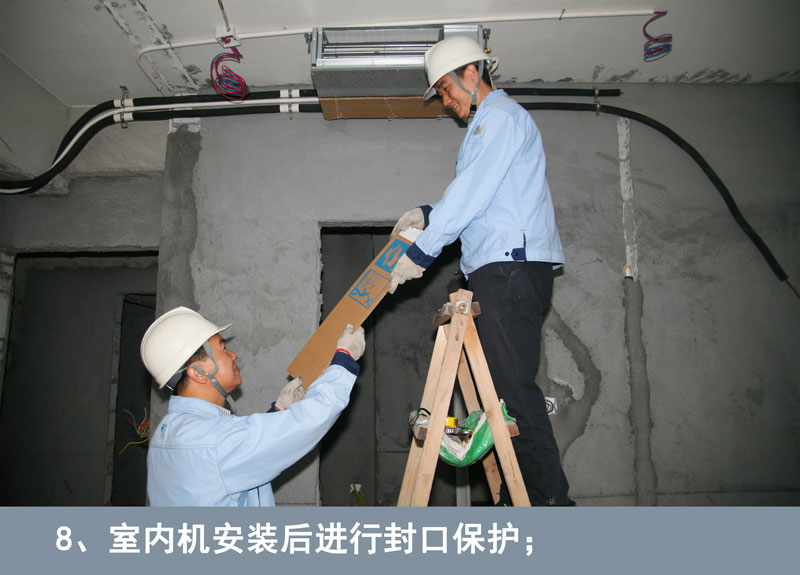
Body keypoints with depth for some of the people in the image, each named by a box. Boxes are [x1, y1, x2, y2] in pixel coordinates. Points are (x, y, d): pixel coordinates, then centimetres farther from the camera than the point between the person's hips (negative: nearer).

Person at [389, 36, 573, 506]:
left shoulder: (502, 115, -2)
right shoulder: (486, 124, 29)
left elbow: (471, 195, -12)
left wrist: (421, 252, -9)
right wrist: (428, 214, 18)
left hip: (513, 266, -10)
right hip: (497, 272, 10)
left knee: (513, 386, -13)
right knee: (499, 386, 8)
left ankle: (551, 501, -6)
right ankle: (517, 502, 14)